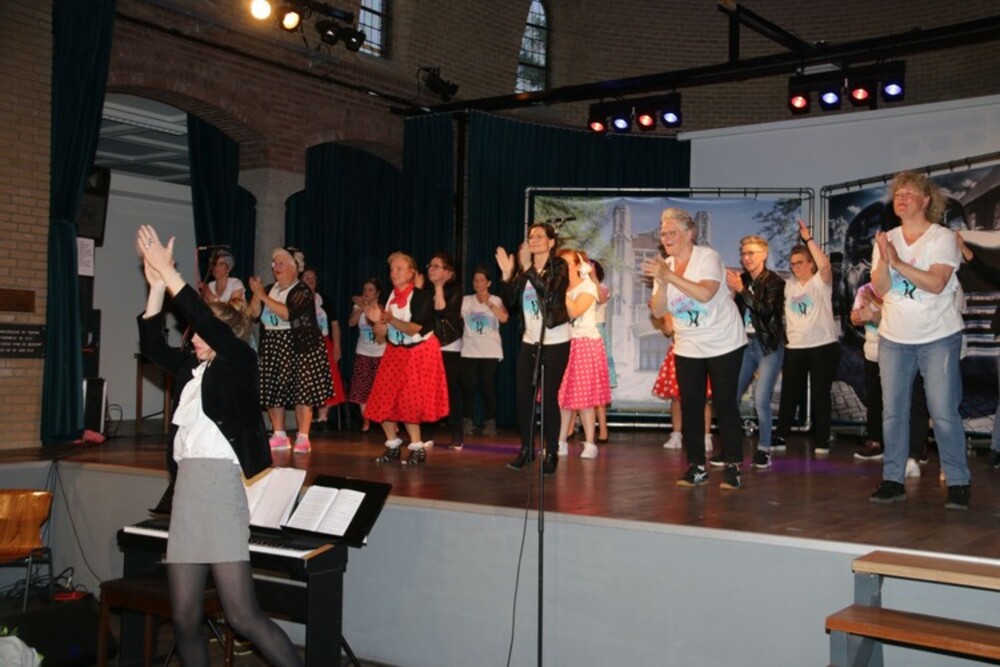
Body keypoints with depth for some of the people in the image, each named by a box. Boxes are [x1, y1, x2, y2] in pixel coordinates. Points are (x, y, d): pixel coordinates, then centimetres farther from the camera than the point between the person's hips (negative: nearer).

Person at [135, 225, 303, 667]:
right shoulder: (192, 369, 17)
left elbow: (207, 320, -14)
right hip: (187, 489, 8)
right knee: (184, 619, 7)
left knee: (242, 615, -11)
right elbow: (151, 345, 14)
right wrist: (155, 286, 7)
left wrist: (168, 272, -8)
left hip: (220, 487, -8)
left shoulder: (238, 363, -2)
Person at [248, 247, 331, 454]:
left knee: (301, 391, -7)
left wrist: (263, 296, -20)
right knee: (272, 391, 4)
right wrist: (256, 294, -9)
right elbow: (254, 313, 5)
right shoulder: (270, 290, 13)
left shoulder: (302, 291, -7)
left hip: (298, 346, -6)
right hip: (271, 346, 6)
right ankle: (279, 436, 14)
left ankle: (303, 438, -3)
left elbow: (287, 313, -22)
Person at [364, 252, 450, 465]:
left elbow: (414, 329, -22)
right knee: (383, 402, 0)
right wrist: (377, 321, -19)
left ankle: (417, 449, 1)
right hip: (395, 354, 6)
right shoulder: (388, 298, 2)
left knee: (409, 402, -12)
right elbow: (381, 337, 1)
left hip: (419, 354, -5)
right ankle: (393, 446, 15)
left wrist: (389, 319, -32)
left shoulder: (422, 296, -13)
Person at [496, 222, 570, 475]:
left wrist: (528, 269, -28)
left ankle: (551, 453, 2)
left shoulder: (559, 267, -6)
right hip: (529, 340, 5)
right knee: (523, 394, 1)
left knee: (549, 396, -7)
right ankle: (526, 449, 13)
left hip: (555, 341, -5)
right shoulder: (524, 268, 8)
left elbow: (550, 294, -25)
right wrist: (507, 275, -11)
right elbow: (510, 302, 1)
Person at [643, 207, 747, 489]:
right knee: (690, 405, 4)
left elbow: (705, 293, -31)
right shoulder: (664, 266, 2)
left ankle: (733, 466, 5)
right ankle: (696, 466, 12)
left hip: (723, 344, -5)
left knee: (725, 403, -3)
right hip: (687, 347, 5)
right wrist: (661, 283, -22)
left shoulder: (707, 257, -14)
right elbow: (658, 311, -5)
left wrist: (670, 276, -34)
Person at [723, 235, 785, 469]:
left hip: (768, 346, -5)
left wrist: (741, 290, -24)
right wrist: (730, 290, -9)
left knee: (761, 400, -12)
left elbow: (767, 309, -21)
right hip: (746, 344, 5)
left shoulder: (774, 282, -5)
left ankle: (764, 449, 4)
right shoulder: (742, 279, 8)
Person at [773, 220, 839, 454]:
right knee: (789, 395, 8)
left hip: (823, 346, -4)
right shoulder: (789, 285, 12)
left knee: (820, 394, 3)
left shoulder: (820, 282, -3)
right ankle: (781, 437, 17)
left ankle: (821, 440, 11)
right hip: (794, 348, 4)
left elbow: (825, 265, -25)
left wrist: (808, 239, -23)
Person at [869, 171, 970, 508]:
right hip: (894, 339, 4)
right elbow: (880, 289, -3)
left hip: (939, 338, -4)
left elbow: (936, 283, -20)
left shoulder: (943, 237, -6)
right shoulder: (886, 239, 6)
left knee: (944, 412, -5)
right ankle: (892, 480, 12)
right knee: (893, 412, 5)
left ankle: (958, 483, 4)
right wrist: (884, 260, -20)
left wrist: (898, 262, -25)